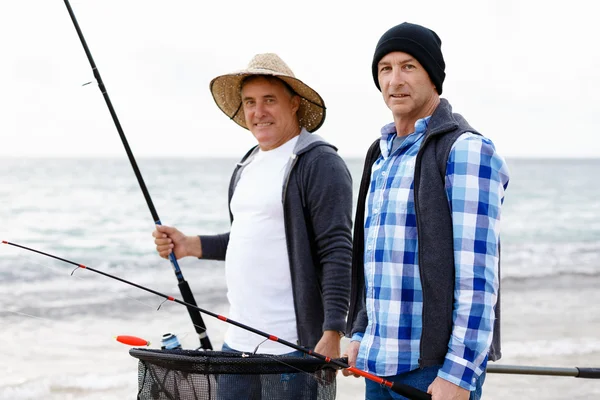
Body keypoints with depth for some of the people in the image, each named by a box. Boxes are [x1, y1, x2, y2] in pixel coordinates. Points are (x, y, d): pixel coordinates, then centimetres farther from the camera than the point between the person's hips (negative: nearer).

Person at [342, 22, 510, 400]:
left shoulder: (466, 150, -10)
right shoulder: (382, 155, 17)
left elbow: (477, 276, -16)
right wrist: (360, 334, 15)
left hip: (437, 366, -8)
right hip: (379, 363, 8)